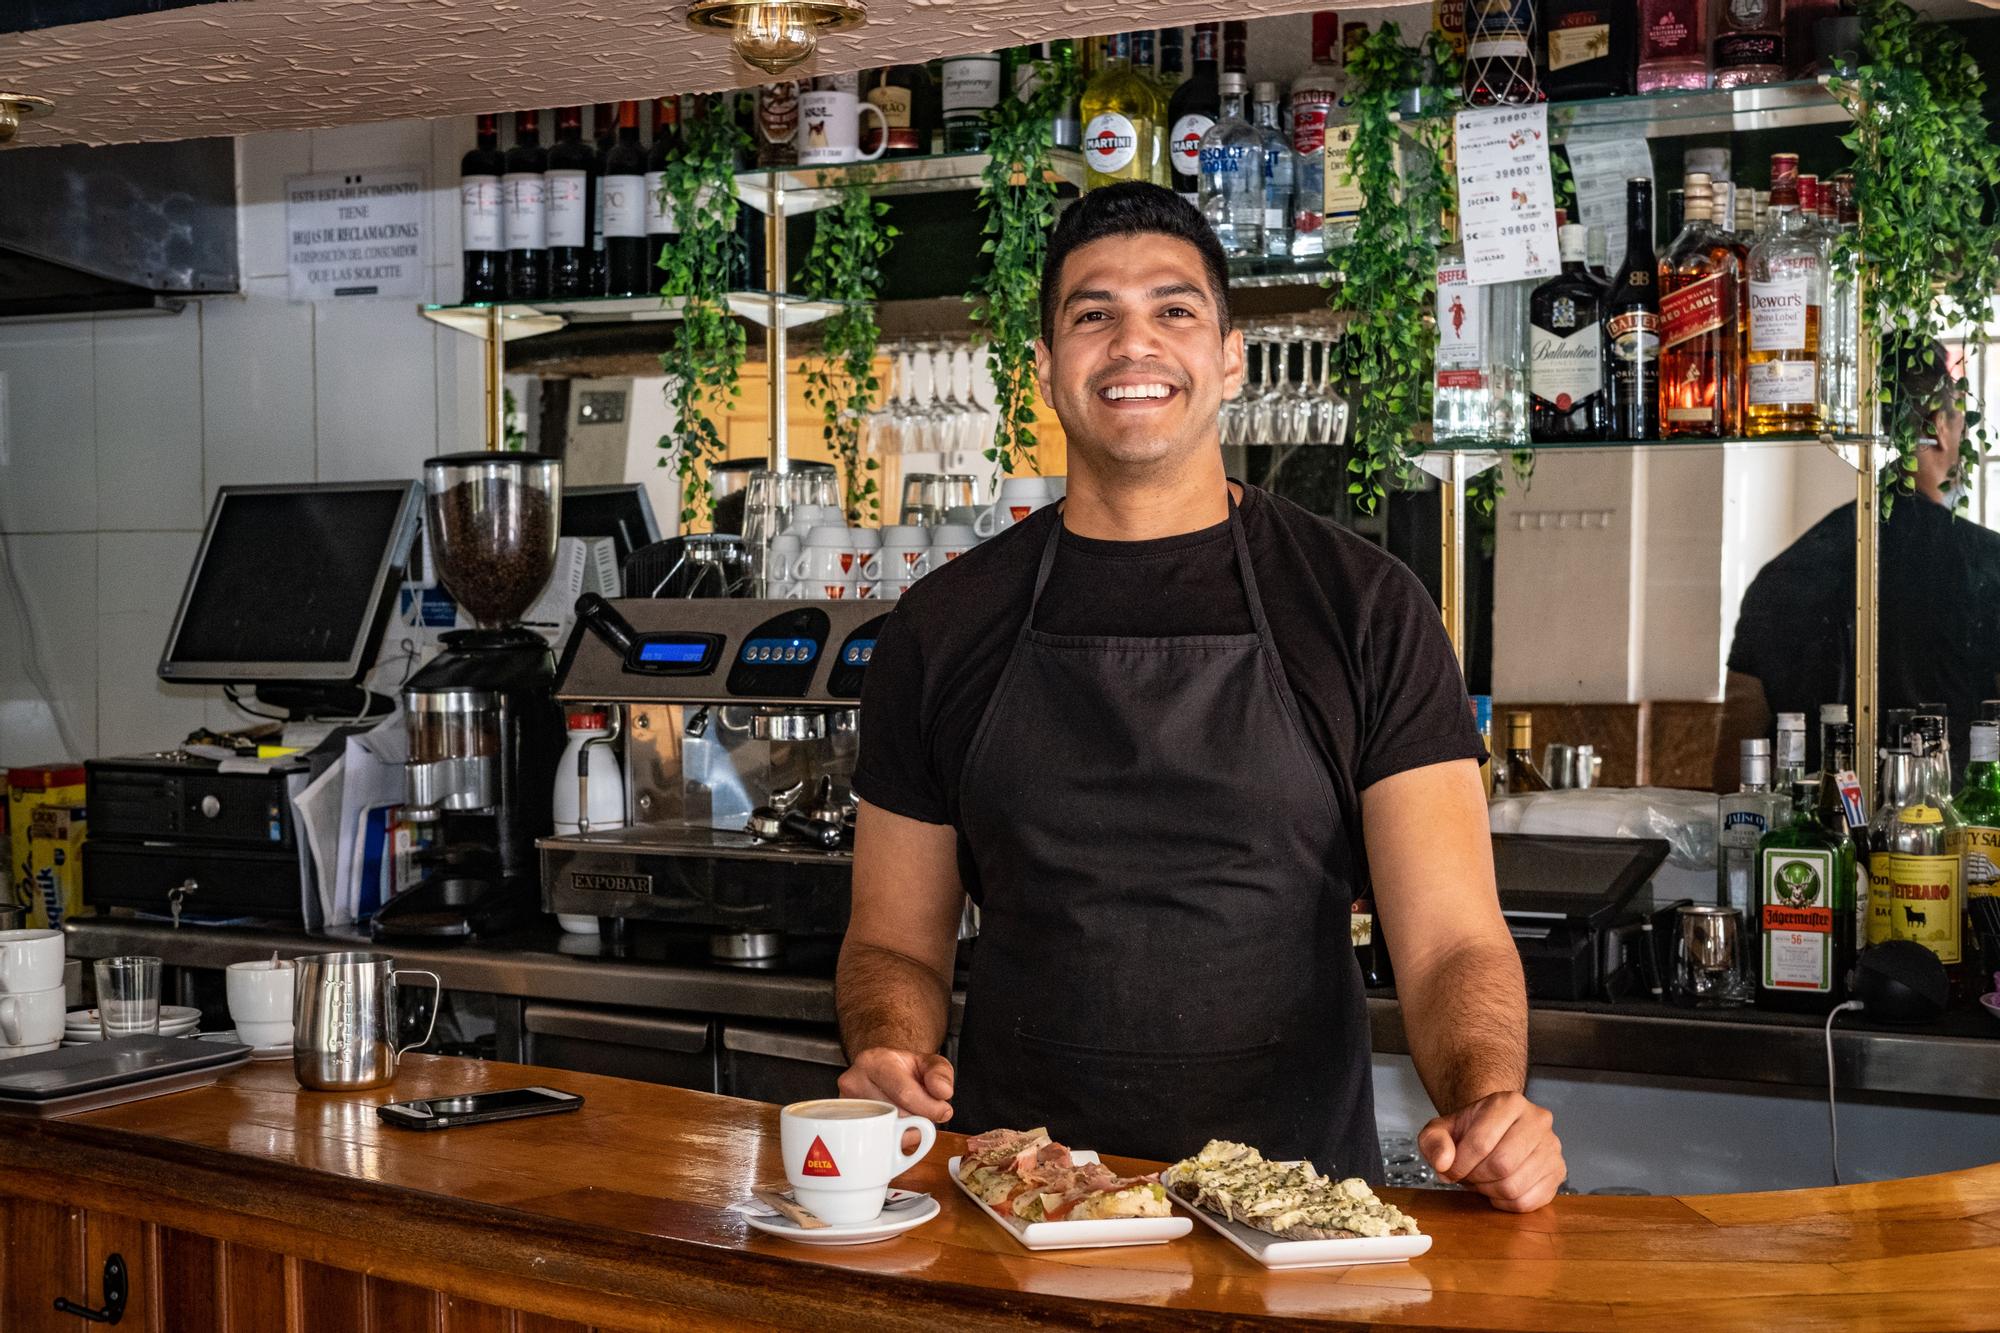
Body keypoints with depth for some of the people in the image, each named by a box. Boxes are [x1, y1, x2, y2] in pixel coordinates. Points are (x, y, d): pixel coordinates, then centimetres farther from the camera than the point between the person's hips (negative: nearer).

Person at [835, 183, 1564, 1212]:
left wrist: (1486, 1100, -22)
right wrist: (888, 1054, -8)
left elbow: (1450, 940, -2)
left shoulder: (1363, 608, 4)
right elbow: (896, 942, 14)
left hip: (1299, 1192, -2)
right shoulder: (944, 627, 9)